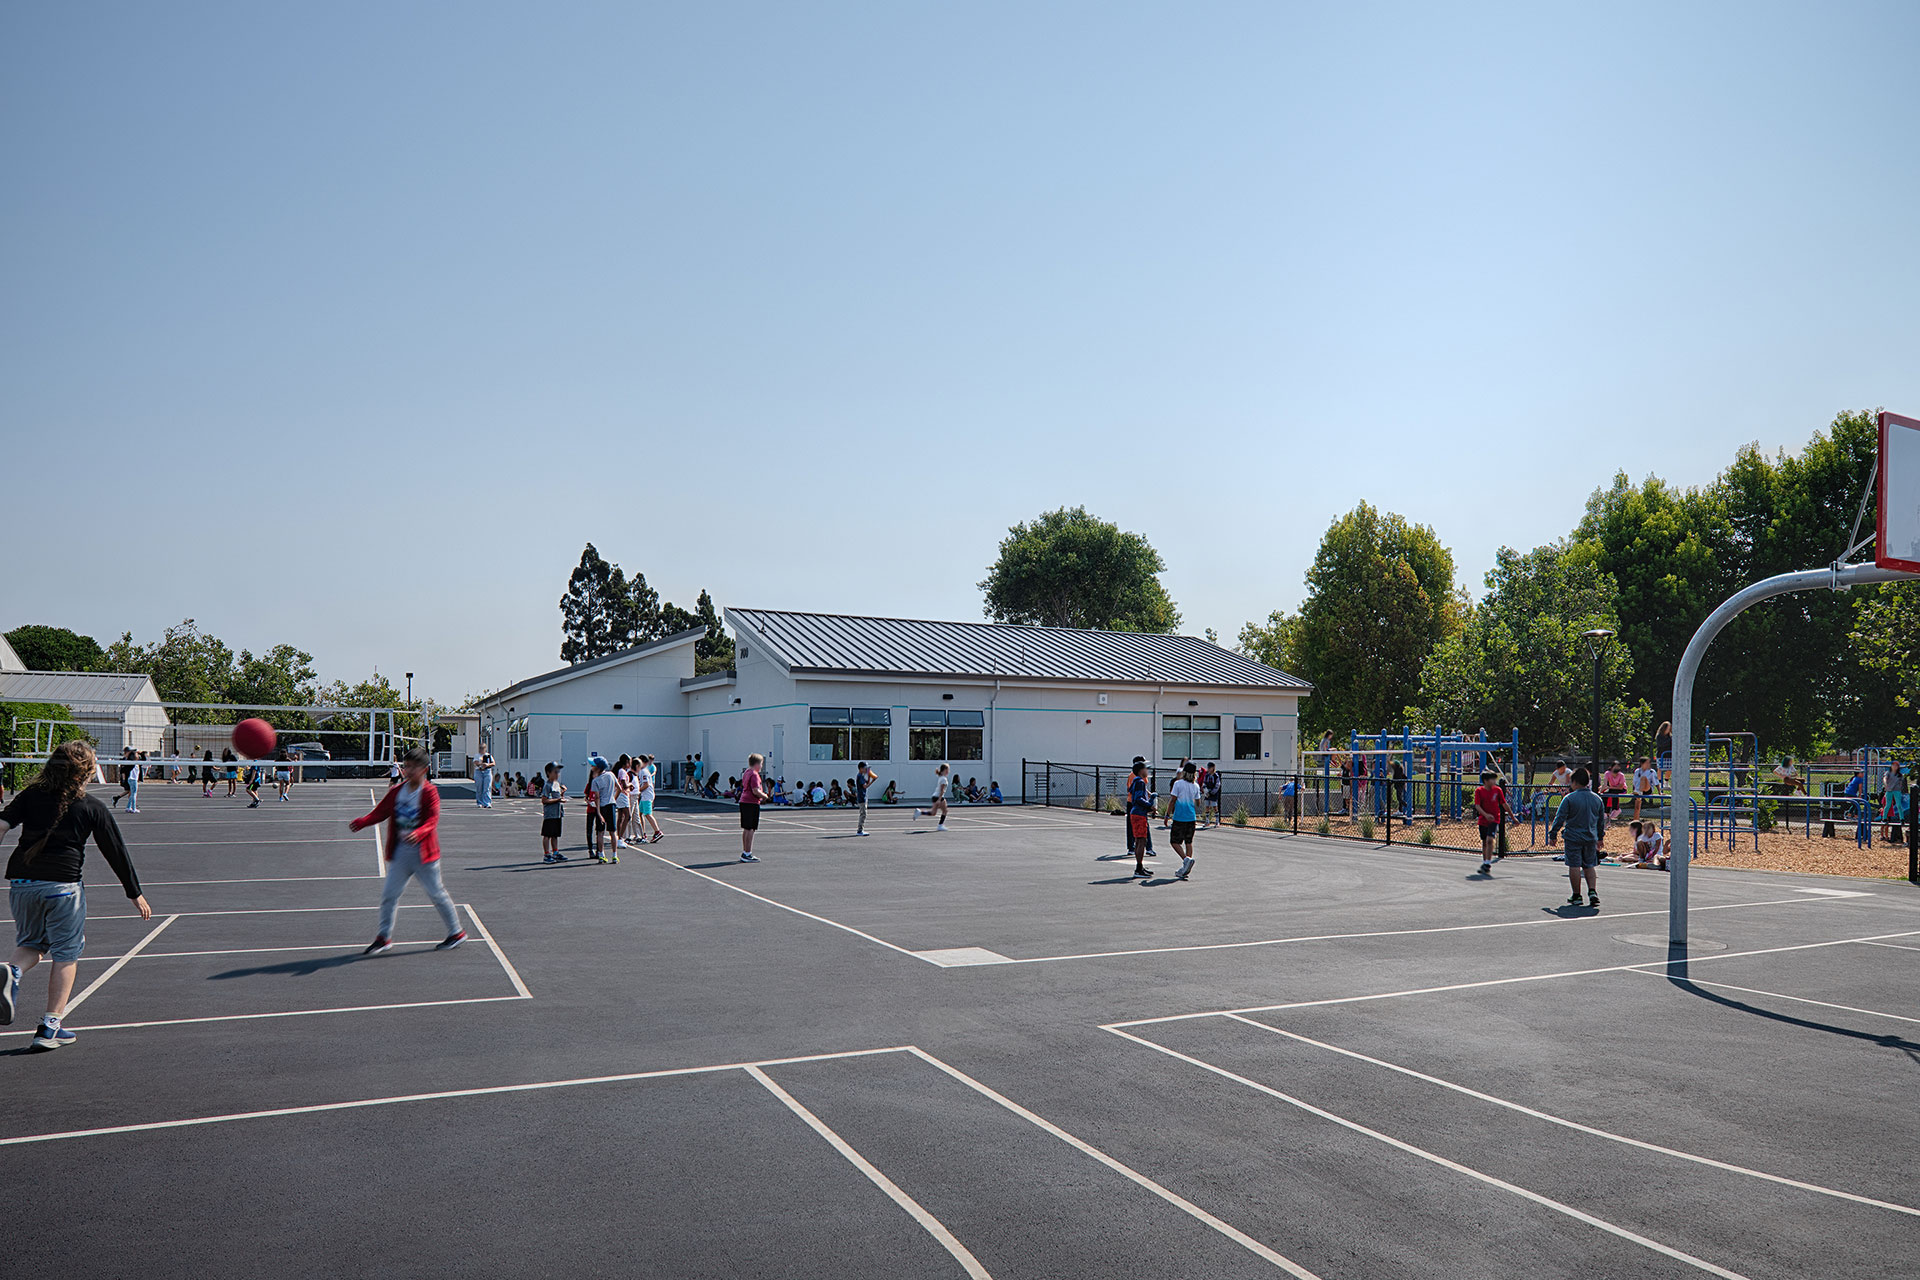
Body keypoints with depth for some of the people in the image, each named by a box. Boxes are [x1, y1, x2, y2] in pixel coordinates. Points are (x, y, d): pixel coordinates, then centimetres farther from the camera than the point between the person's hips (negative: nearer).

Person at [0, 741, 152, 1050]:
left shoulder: (31, 795, 10)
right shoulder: (94, 809, 3)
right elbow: (116, 853, 7)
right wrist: (136, 894, 14)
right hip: (62, 885, -3)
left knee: (31, 943, 23)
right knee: (65, 954, 7)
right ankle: (50, 1027, 5)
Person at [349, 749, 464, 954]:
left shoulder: (430, 792, -11)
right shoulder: (396, 792, 6)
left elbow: (432, 820, -20)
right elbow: (380, 812, 5)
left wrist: (418, 833, -39)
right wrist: (361, 822, -14)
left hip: (423, 851, -5)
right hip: (400, 851, 5)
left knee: (436, 893, 3)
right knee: (389, 893, 3)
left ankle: (456, 932, 16)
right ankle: (384, 938, 13)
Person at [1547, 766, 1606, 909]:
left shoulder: (1569, 798, -11)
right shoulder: (1597, 798, 5)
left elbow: (1560, 818, -10)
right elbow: (1602, 820, 15)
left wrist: (1552, 834, -1)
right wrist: (1600, 837, 27)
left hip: (1573, 837, -5)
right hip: (1591, 838, 5)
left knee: (1574, 866, 2)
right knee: (1590, 866, 13)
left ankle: (1576, 896, 6)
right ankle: (1593, 892, -2)